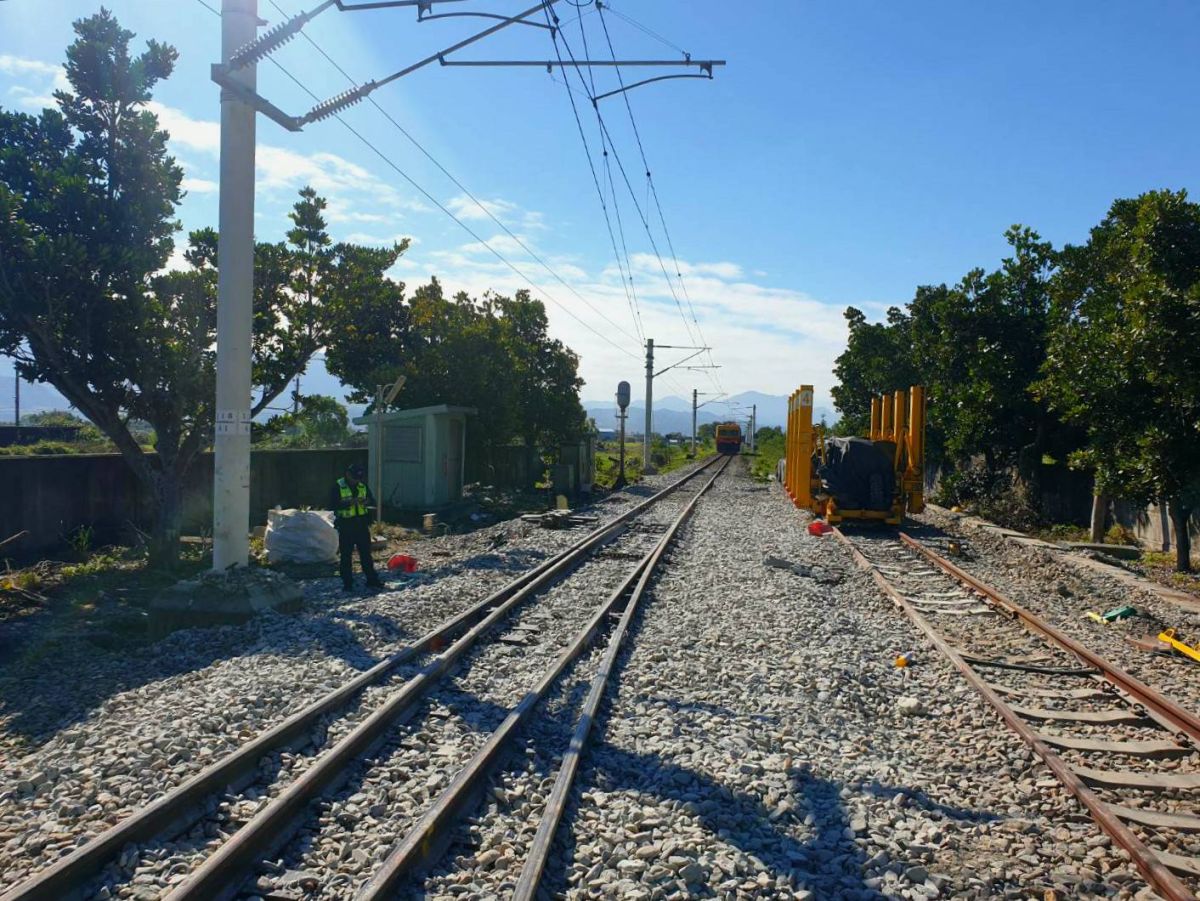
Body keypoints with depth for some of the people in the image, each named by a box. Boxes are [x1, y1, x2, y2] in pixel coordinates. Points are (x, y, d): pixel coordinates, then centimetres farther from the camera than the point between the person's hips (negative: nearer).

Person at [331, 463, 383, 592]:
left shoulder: (363, 486, 7)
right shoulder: (338, 487, -7)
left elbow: (373, 502, 9)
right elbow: (335, 505, -15)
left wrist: (368, 501, -14)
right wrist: (350, 502, -28)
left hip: (361, 524, 4)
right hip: (346, 525, -4)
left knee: (366, 553, 8)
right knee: (346, 555, 3)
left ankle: (372, 580, 14)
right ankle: (347, 583, 11)